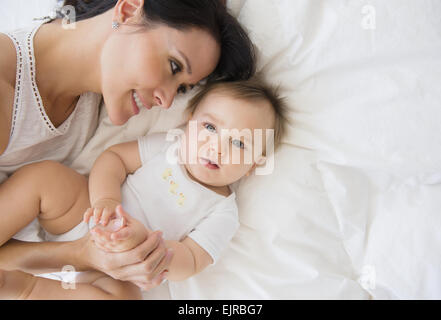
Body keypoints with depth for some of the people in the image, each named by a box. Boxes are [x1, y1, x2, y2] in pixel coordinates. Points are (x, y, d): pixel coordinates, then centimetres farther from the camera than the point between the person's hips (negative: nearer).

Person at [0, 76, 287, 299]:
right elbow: (114, 157, -4)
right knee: (43, 174, -21)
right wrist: (105, 199, -25)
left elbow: (189, 263, -17)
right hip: (86, 217, 2)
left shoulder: (223, 213, -9)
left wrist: (143, 239, -37)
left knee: (123, 296, -35)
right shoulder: (170, 144, -3)